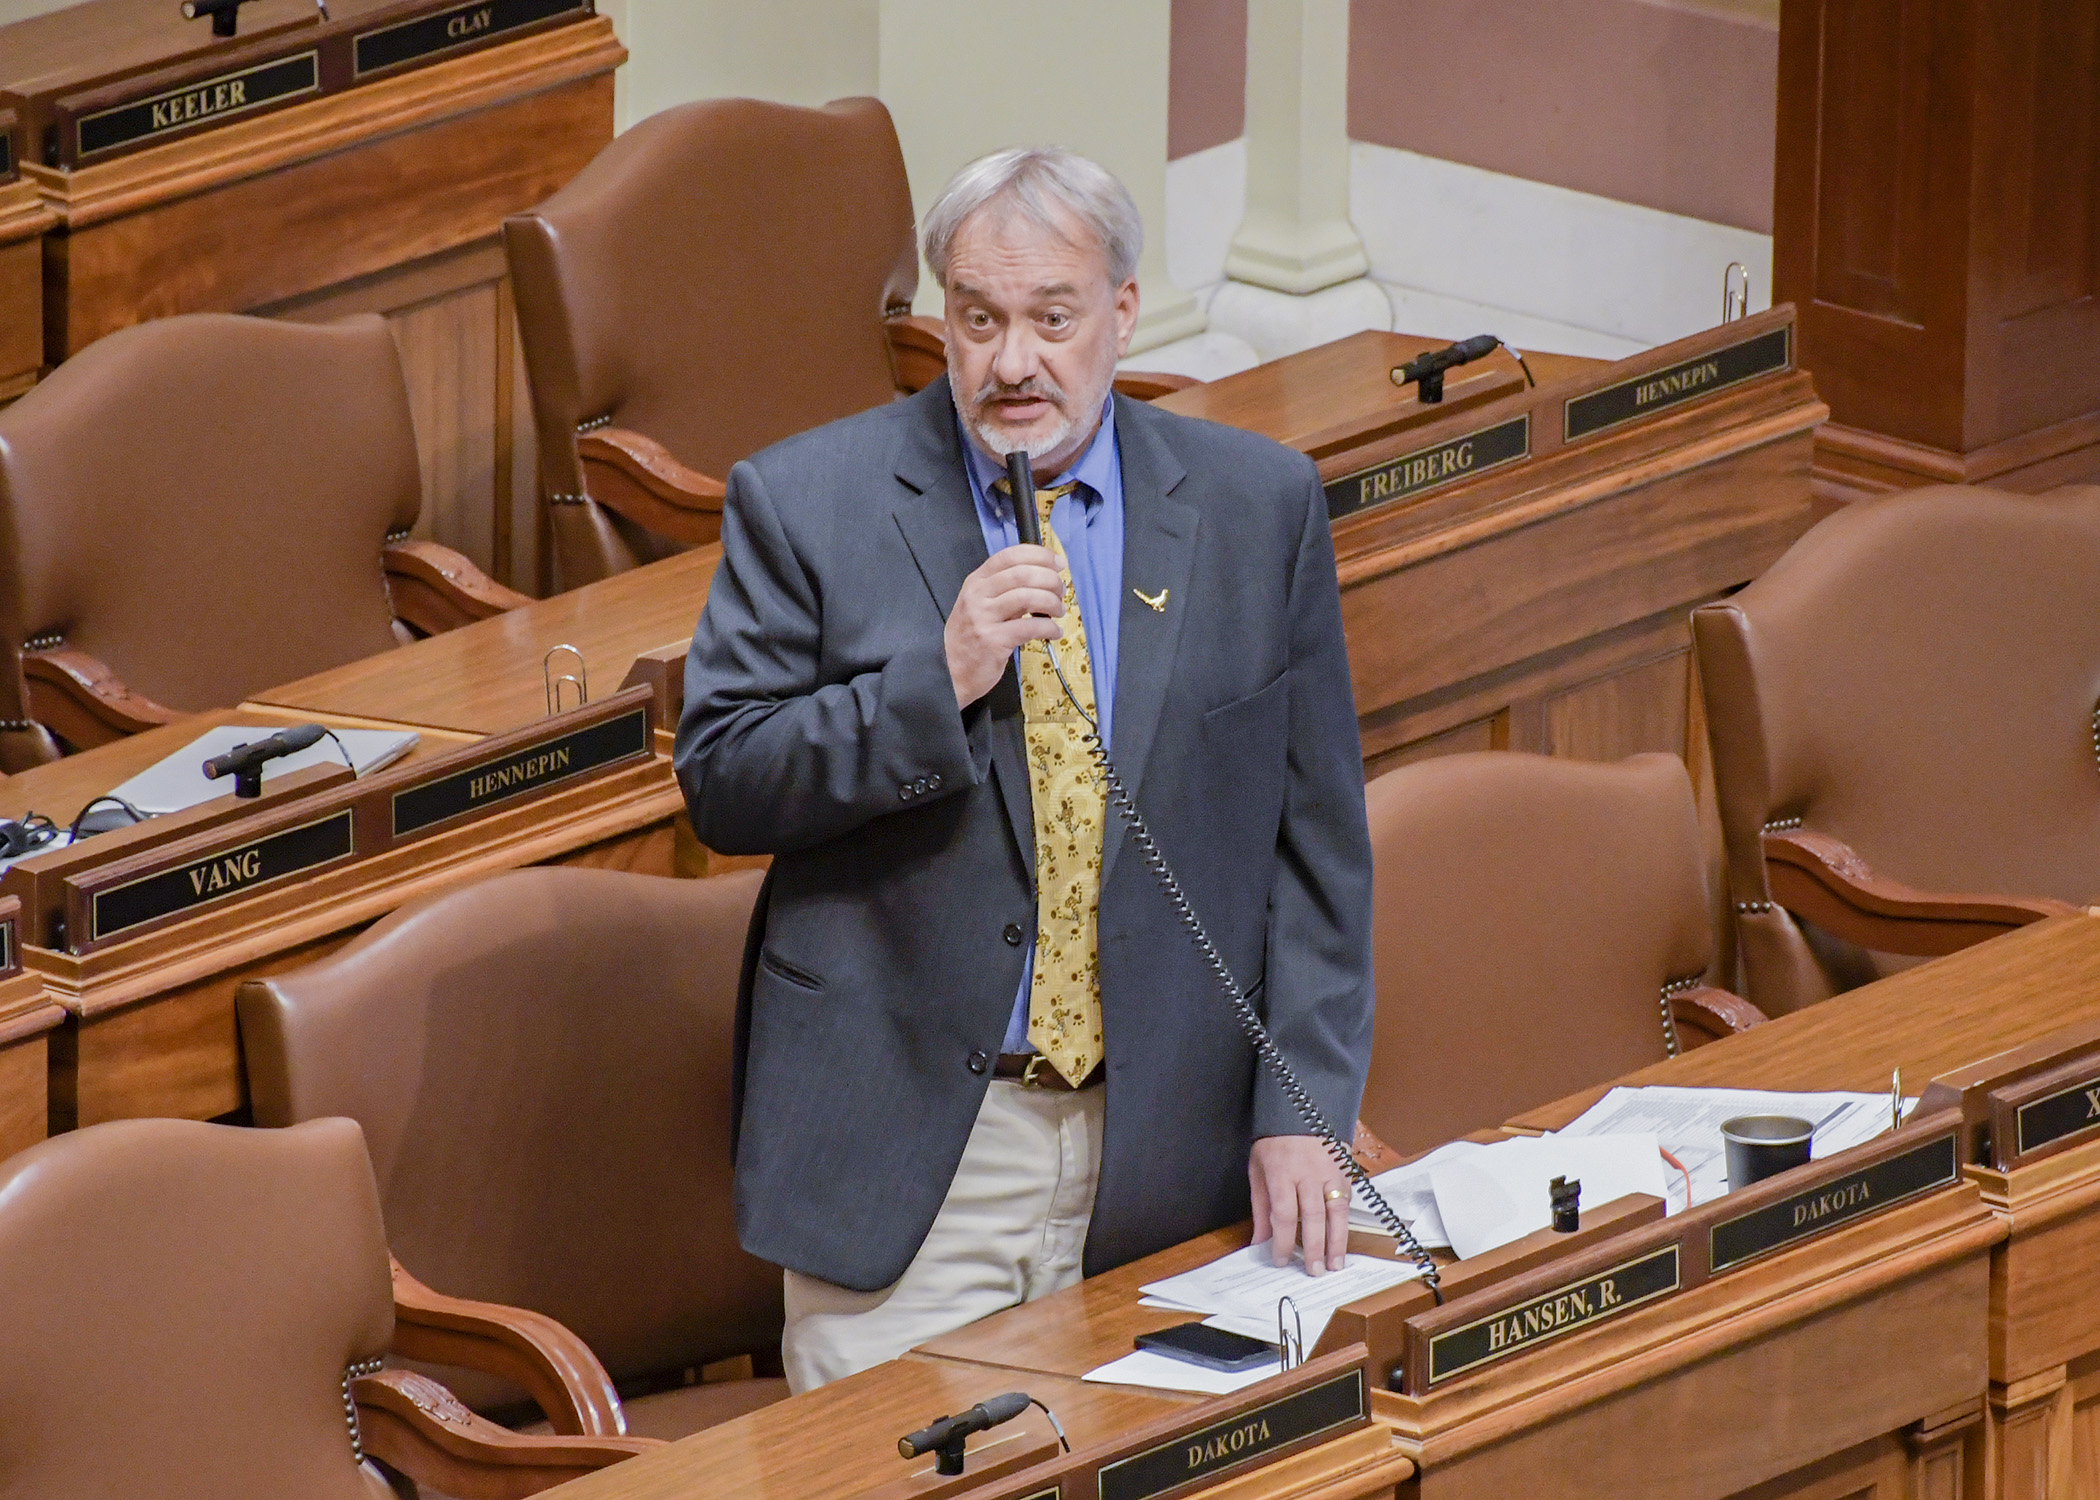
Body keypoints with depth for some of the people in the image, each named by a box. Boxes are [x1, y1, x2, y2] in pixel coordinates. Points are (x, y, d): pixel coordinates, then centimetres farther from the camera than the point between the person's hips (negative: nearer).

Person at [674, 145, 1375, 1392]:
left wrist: (1299, 1111, -3)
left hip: (1166, 1154, 2)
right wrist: (936, 681, -18)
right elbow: (720, 786, -5)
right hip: (900, 1142, -2)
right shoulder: (807, 503, -1)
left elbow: (1314, 837, 6)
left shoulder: (1260, 507, 4)